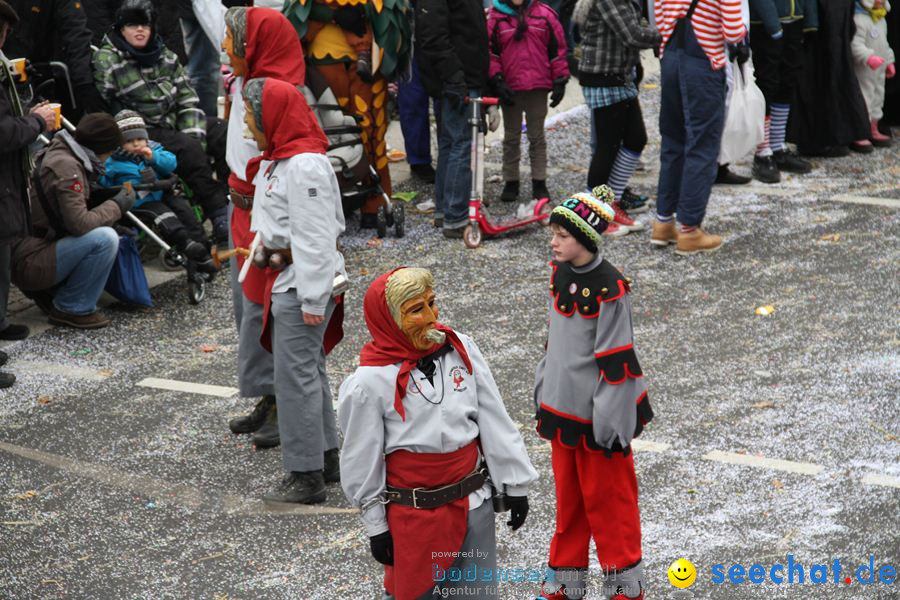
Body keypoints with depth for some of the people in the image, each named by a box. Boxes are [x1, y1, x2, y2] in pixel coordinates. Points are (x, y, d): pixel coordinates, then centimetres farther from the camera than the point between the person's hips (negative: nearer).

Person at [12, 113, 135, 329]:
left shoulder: (56, 154, 11)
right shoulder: (66, 166, -19)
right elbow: (80, 224, -25)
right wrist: (117, 205, -10)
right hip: (29, 262, -10)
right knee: (105, 238, -23)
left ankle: (48, 292, 14)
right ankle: (73, 309, -8)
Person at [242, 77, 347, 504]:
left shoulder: (305, 166, -21)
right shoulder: (277, 160, 11)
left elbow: (314, 238, -23)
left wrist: (312, 300, -23)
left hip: (301, 284, -11)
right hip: (284, 278, 11)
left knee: (296, 375, -6)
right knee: (309, 369, 18)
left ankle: (306, 477, 1)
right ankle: (326, 457, 31)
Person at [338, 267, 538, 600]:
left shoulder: (461, 349, -4)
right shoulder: (370, 381, -15)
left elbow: (494, 421, 4)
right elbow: (363, 460, -6)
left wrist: (514, 484, 8)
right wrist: (376, 526, -1)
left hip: (473, 503, 4)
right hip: (413, 513, -4)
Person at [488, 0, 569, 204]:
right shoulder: (495, 17, -2)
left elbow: (557, 48, 3)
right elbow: (490, 51, -1)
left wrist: (560, 81, 1)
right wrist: (497, 80, -9)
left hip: (538, 86, 0)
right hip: (509, 88, 0)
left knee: (537, 137, 8)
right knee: (511, 137, 11)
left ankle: (539, 182, 13)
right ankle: (510, 182, 18)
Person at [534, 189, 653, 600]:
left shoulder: (610, 289, -21)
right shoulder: (559, 274, 3)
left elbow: (616, 360, -18)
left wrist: (611, 425, -16)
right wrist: (542, 398, 17)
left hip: (595, 413, -7)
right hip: (561, 407, 7)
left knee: (606, 500, 5)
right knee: (567, 498, 18)